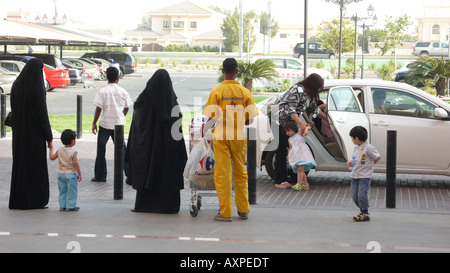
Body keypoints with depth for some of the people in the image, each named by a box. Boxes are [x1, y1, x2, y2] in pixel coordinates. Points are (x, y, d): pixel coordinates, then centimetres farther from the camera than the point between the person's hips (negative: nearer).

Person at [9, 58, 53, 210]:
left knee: (19, 164, 12)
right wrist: (49, 136, -8)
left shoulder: (16, 85, 3)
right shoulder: (37, 89, -16)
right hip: (35, 133, -6)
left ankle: (17, 201, 13)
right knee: (36, 166, 2)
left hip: (19, 133, 6)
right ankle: (35, 201, 5)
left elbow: (13, 109, 8)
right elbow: (42, 113, -15)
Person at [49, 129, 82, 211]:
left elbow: (52, 157, 8)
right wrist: (79, 174, -12)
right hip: (71, 174, -5)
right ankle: (71, 206, 4)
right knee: (72, 191, 3)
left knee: (62, 191, 13)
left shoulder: (59, 151, 0)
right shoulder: (73, 152, -15)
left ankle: (62, 206, 14)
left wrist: (51, 148, 23)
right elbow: (75, 164, -19)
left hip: (61, 174, 5)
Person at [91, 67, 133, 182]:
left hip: (105, 124, -2)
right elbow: (126, 108, 8)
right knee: (122, 149, 9)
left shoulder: (102, 91, -8)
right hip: (119, 124, 3)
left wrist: (94, 123, -1)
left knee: (101, 150, 8)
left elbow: (98, 108, -10)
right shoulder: (123, 91, 1)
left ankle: (100, 176, 10)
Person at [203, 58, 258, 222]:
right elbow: (251, 119, 0)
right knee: (240, 173, 14)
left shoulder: (216, 92, -6)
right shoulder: (245, 92, -1)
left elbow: (210, 117, -9)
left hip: (221, 136, -2)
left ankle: (226, 213, 1)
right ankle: (243, 210, 20)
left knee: (222, 174, 2)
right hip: (239, 136, 2)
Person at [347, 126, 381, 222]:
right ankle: (363, 210, 25)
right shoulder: (356, 147, 9)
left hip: (365, 176, -8)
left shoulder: (368, 148, -15)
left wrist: (369, 165, -6)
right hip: (355, 175, 8)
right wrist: (350, 164, 1)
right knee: (354, 195, 8)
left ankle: (364, 214, -1)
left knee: (362, 194, -11)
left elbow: (378, 157, -7)